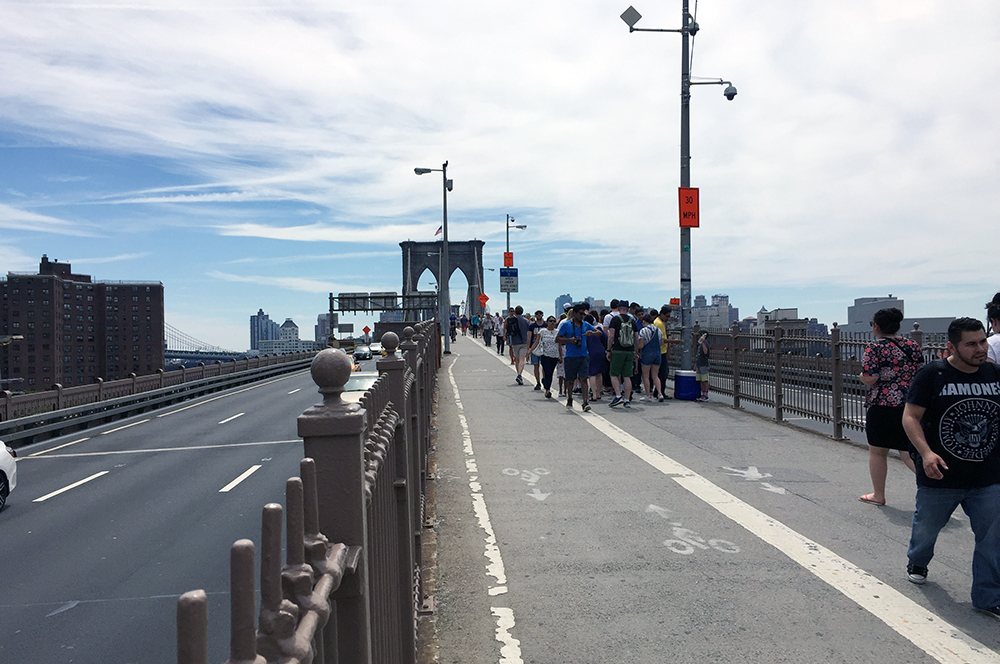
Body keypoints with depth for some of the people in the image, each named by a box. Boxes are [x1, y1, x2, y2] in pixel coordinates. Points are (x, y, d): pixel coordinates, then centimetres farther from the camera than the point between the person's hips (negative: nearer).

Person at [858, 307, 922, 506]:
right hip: (912, 405, 6)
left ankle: (878, 495, 20)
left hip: (883, 405, -5)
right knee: (909, 452, 9)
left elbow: (869, 379, -17)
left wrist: (861, 376, 3)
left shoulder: (875, 348, -10)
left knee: (877, 451, 11)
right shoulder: (912, 346, 8)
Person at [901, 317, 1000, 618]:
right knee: (926, 528, 17)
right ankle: (917, 563, 47)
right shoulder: (932, 374, -12)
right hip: (939, 476, -3)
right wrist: (926, 453, -26)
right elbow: (910, 416, -13)